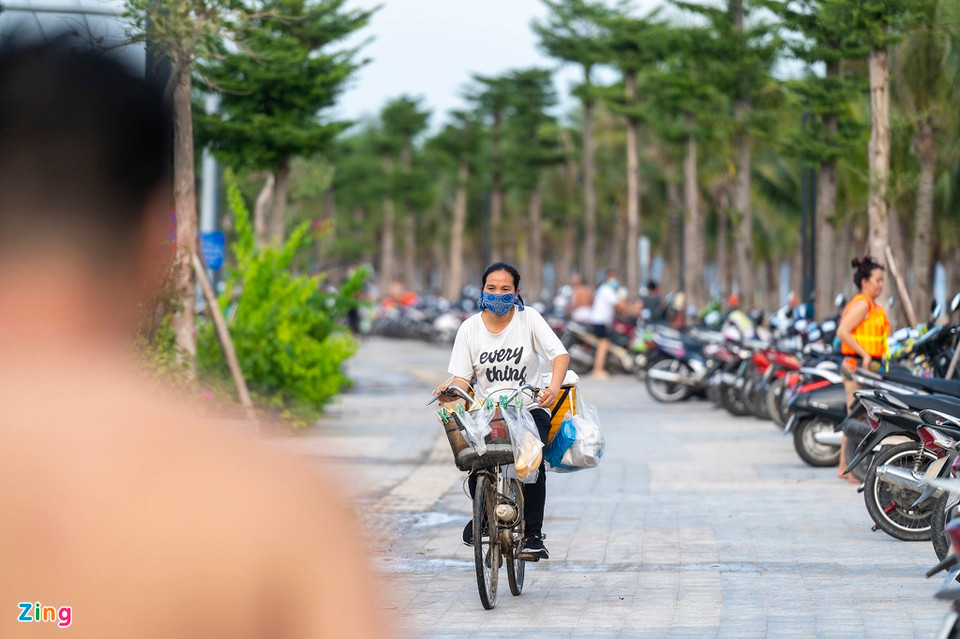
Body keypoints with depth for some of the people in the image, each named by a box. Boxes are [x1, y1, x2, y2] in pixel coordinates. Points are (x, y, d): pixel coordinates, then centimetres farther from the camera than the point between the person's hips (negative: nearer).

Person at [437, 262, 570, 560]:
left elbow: (560, 354, -9)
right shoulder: (470, 328, 5)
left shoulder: (528, 318, 0)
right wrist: (451, 390, -22)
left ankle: (532, 535, -16)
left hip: (529, 408, -1)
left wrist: (554, 387, -28)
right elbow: (462, 377, 3)